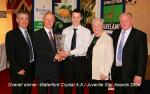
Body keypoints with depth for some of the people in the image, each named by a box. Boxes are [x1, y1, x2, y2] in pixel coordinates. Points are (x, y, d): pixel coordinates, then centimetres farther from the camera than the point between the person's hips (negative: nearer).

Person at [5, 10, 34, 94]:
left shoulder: (30, 33, 10)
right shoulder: (11, 34, -11)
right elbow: (10, 55, -16)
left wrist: (33, 64, 5)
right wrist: (18, 69, -19)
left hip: (31, 69, 6)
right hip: (19, 71, -6)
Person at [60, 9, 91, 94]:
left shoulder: (86, 31, -4)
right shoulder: (65, 31, 6)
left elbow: (84, 48, -17)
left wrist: (70, 52, -26)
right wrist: (61, 54, -19)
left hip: (80, 60, -2)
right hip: (68, 60, 2)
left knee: (80, 84, 11)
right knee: (67, 84, 11)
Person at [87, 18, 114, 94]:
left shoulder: (107, 39, -11)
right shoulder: (92, 37, 10)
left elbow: (110, 57, -15)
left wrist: (105, 73, -16)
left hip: (101, 75, -6)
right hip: (91, 74, 7)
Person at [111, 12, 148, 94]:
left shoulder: (140, 35, -7)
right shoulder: (115, 33, 9)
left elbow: (142, 57, -10)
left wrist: (139, 75, -15)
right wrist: (111, 69, 8)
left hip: (130, 73, -4)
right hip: (116, 71, 4)